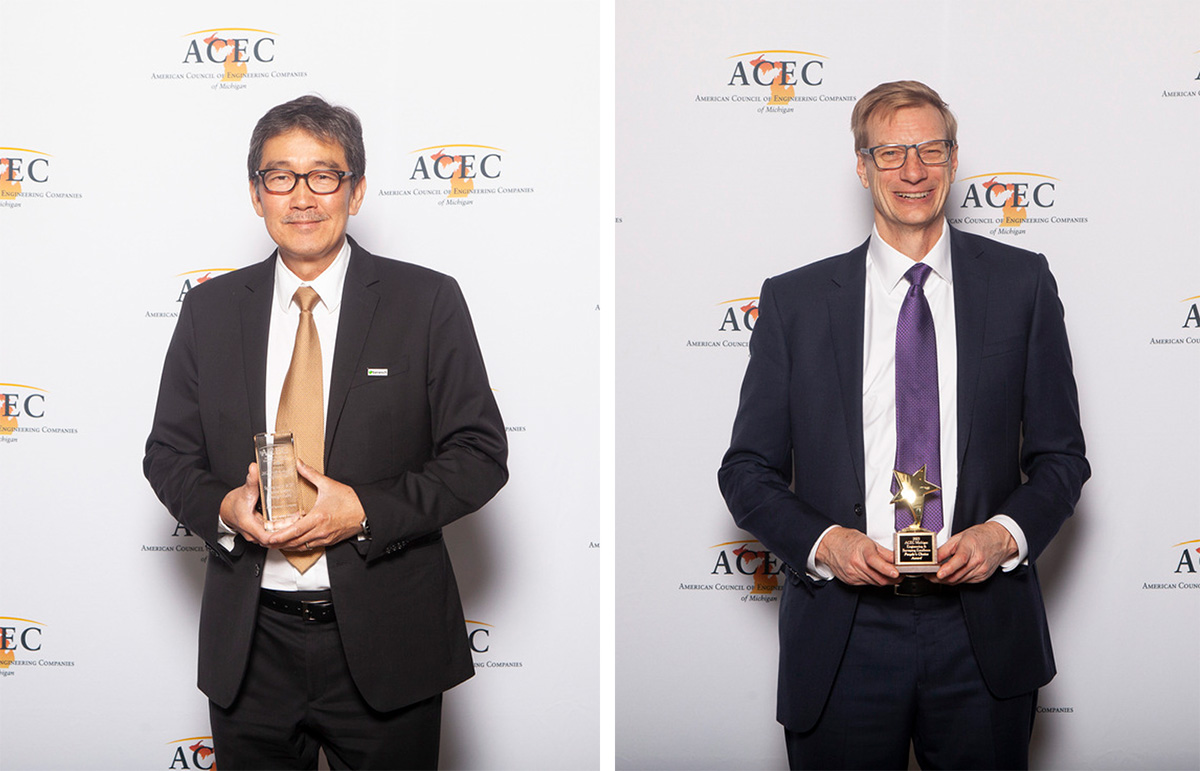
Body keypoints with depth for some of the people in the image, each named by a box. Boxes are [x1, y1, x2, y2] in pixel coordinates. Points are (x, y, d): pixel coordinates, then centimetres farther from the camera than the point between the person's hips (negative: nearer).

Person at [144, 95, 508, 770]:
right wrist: (222, 506, -11)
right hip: (250, 646, 2)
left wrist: (365, 510, -17)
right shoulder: (210, 309, 7)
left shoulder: (428, 302, -2)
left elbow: (481, 454, -4)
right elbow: (169, 452, 11)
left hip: (386, 645, -2)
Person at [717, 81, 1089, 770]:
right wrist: (822, 542, -12)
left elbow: (1061, 454, 8)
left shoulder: (1023, 284, 6)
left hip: (984, 636, 1)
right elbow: (748, 469, 5)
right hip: (842, 635, 0)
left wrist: (1005, 533, -10)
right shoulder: (795, 300, 4)